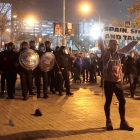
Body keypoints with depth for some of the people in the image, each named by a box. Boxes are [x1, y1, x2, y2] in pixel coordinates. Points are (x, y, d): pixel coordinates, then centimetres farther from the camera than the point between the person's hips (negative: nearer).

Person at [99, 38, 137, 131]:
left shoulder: (119, 53, 8)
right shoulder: (106, 52, -5)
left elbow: (128, 47, 10)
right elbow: (102, 45, -20)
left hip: (118, 81, 5)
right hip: (108, 81, -5)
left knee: (122, 101, 5)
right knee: (108, 101, 5)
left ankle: (123, 122, 14)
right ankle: (108, 121, 19)